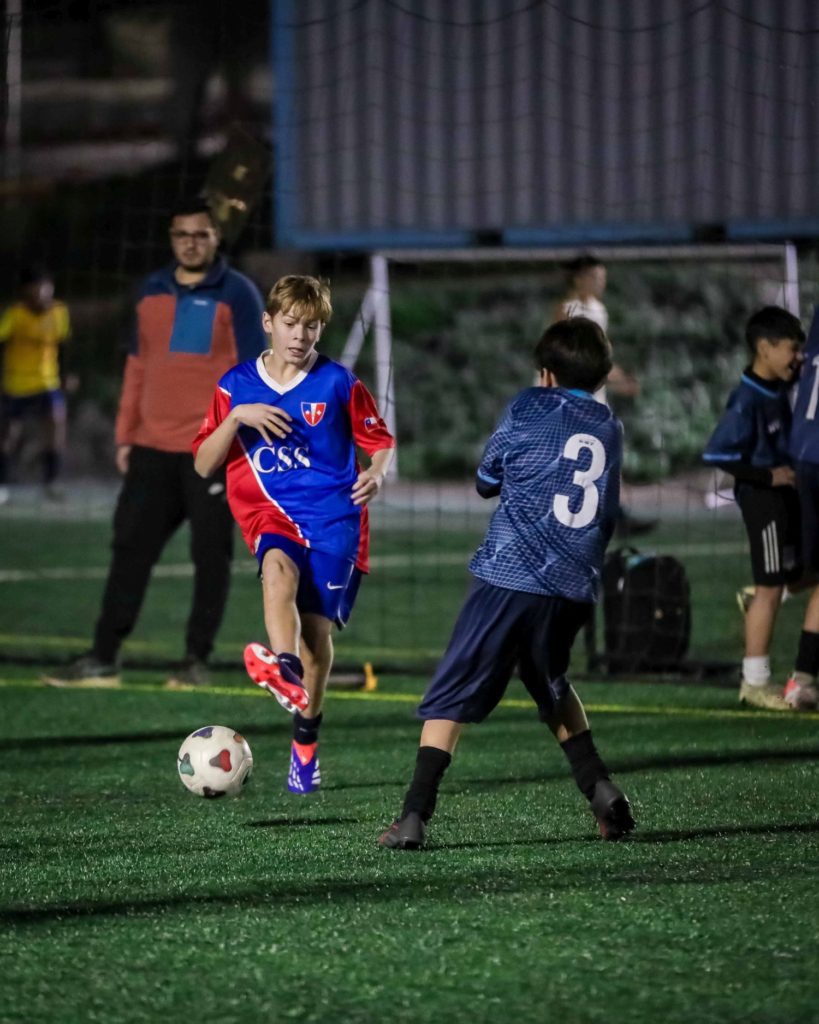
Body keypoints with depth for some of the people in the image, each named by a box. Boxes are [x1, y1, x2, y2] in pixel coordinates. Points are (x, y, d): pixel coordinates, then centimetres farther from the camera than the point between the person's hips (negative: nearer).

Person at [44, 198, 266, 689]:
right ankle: (103, 659, 6)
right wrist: (126, 436, 14)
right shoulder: (152, 293, 12)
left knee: (211, 555, 1)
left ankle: (197, 661, 8)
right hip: (153, 447, 5)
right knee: (130, 548, 3)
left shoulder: (237, 294, -3)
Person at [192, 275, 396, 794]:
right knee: (279, 568, -33)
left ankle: (306, 736, 15)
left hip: (334, 513, 0)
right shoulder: (237, 385, 6)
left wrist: (377, 474, -14)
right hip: (270, 512, 1)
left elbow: (381, 442, 9)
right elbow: (204, 464, 4)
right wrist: (236, 417, -12)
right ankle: (286, 672, -60)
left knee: (317, 623, -7)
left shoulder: (339, 383, 2)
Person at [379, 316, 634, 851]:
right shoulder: (611, 428, 15)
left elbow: (486, 481, 13)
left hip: (510, 579, -5)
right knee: (553, 688, 29)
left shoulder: (530, 409, 2)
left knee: (450, 699, -2)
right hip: (575, 586, 5)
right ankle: (600, 788, 16)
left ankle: (415, 816, -12)